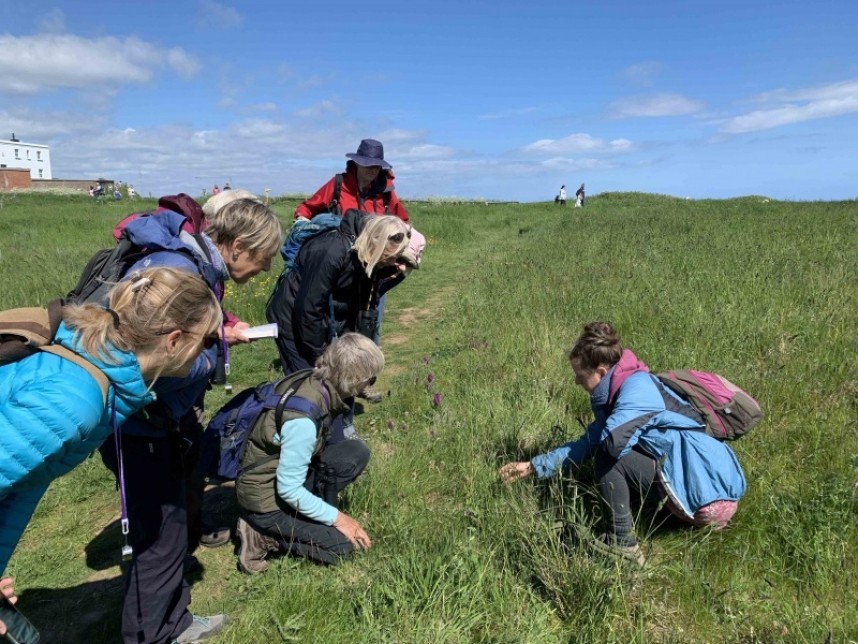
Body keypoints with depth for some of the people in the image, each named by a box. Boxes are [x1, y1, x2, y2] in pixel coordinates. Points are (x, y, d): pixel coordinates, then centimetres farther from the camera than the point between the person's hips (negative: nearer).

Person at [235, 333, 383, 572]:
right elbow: (288, 489, -26)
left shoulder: (313, 383, -11)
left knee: (356, 452, -5)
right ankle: (263, 537, 0)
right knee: (343, 544, -8)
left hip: (286, 473, 8)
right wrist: (337, 518, -17)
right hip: (266, 500, -8)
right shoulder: (303, 420, -34)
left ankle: (306, 513, 6)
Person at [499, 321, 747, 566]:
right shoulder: (613, 396, 10)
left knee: (609, 457, -15)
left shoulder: (637, 385, -18)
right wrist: (534, 466, 13)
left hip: (711, 498, -10)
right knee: (607, 453, 15)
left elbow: (612, 441, -32)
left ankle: (622, 542, -5)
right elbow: (586, 444, 14)